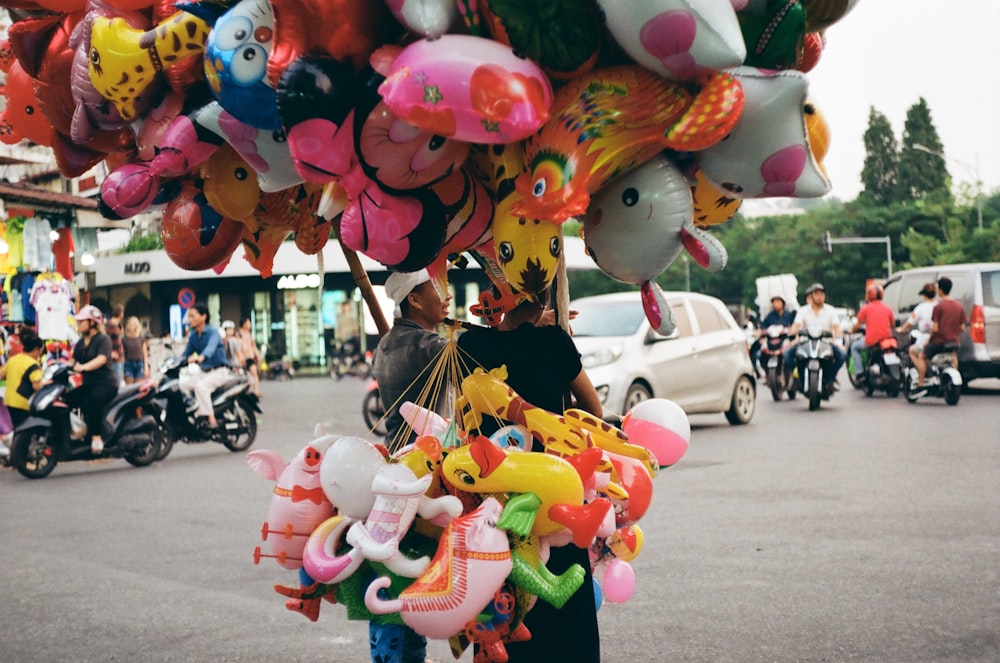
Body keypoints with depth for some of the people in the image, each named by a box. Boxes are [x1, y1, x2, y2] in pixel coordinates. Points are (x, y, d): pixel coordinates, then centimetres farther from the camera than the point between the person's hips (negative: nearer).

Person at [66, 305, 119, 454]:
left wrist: (83, 367, -38)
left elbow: (102, 359, -23)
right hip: (88, 384, 8)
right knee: (67, 399, -13)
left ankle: (96, 437, -33)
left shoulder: (103, 339, -6)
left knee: (92, 400, -37)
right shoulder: (81, 342, 19)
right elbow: (73, 360, 13)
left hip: (106, 383, -8)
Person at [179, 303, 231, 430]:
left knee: (200, 386, -33)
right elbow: (186, 354, 10)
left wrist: (201, 357, -55)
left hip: (218, 371, -7)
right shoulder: (192, 335, 8)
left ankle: (211, 419, -31)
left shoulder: (213, 332, -14)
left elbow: (211, 347, -34)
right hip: (203, 372, 7)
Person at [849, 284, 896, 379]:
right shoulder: (887, 308, 9)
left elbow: (858, 325, 2)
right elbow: (893, 325, 15)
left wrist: (852, 330, 23)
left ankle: (860, 373, 8)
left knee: (854, 347, 22)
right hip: (887, 340, 4)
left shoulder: (866, 308, 0)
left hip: (871, 341, -4)